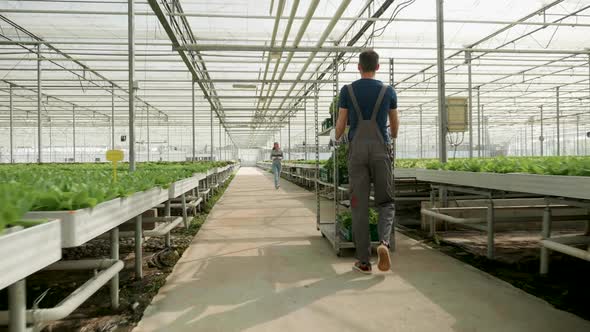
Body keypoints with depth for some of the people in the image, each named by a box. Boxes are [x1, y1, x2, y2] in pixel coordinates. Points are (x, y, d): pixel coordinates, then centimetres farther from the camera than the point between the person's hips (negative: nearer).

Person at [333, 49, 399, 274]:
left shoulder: (347, 91, 3)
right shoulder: (388, 91, 5)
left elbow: (340, 124, 5)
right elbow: (395, 123, 18)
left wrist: (336, 138, 29)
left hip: (357, 151, 0)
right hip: (381, 150, 0)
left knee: (359, 206, 3)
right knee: (386, 202, 11)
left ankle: (363, 261, 5)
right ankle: (384, 241, -16)